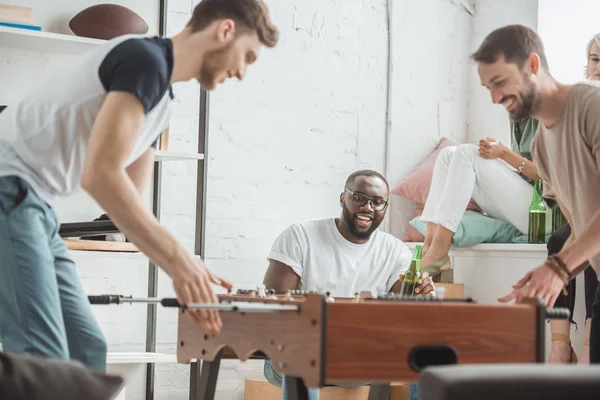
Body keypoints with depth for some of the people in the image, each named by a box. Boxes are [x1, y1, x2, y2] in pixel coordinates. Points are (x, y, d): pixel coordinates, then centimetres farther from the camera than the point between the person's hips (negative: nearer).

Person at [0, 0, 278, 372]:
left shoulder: (161, 101, 19)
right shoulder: (146, 58, -12)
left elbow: (130, 204, 21)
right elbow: (100, 174, -23)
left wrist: (188, 271, 10)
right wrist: (180, 259, -21)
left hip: (30, 203, 11)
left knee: (86, 350, 9)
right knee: (43, 362, -17)